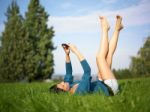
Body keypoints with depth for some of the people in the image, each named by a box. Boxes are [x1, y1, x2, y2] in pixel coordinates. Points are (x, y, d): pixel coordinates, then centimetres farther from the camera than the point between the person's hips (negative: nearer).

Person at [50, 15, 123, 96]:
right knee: (100, 57, -12)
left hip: (103, 85, 8)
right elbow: (87, 70, -39)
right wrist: (76, 51, -32)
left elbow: (68, 72, 3)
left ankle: (117, 28, 17)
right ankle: (105, 29, 7)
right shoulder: (80, 90, -37)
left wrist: (67, 54, -7)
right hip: (110, 88, -8)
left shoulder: (68, 90, -10)